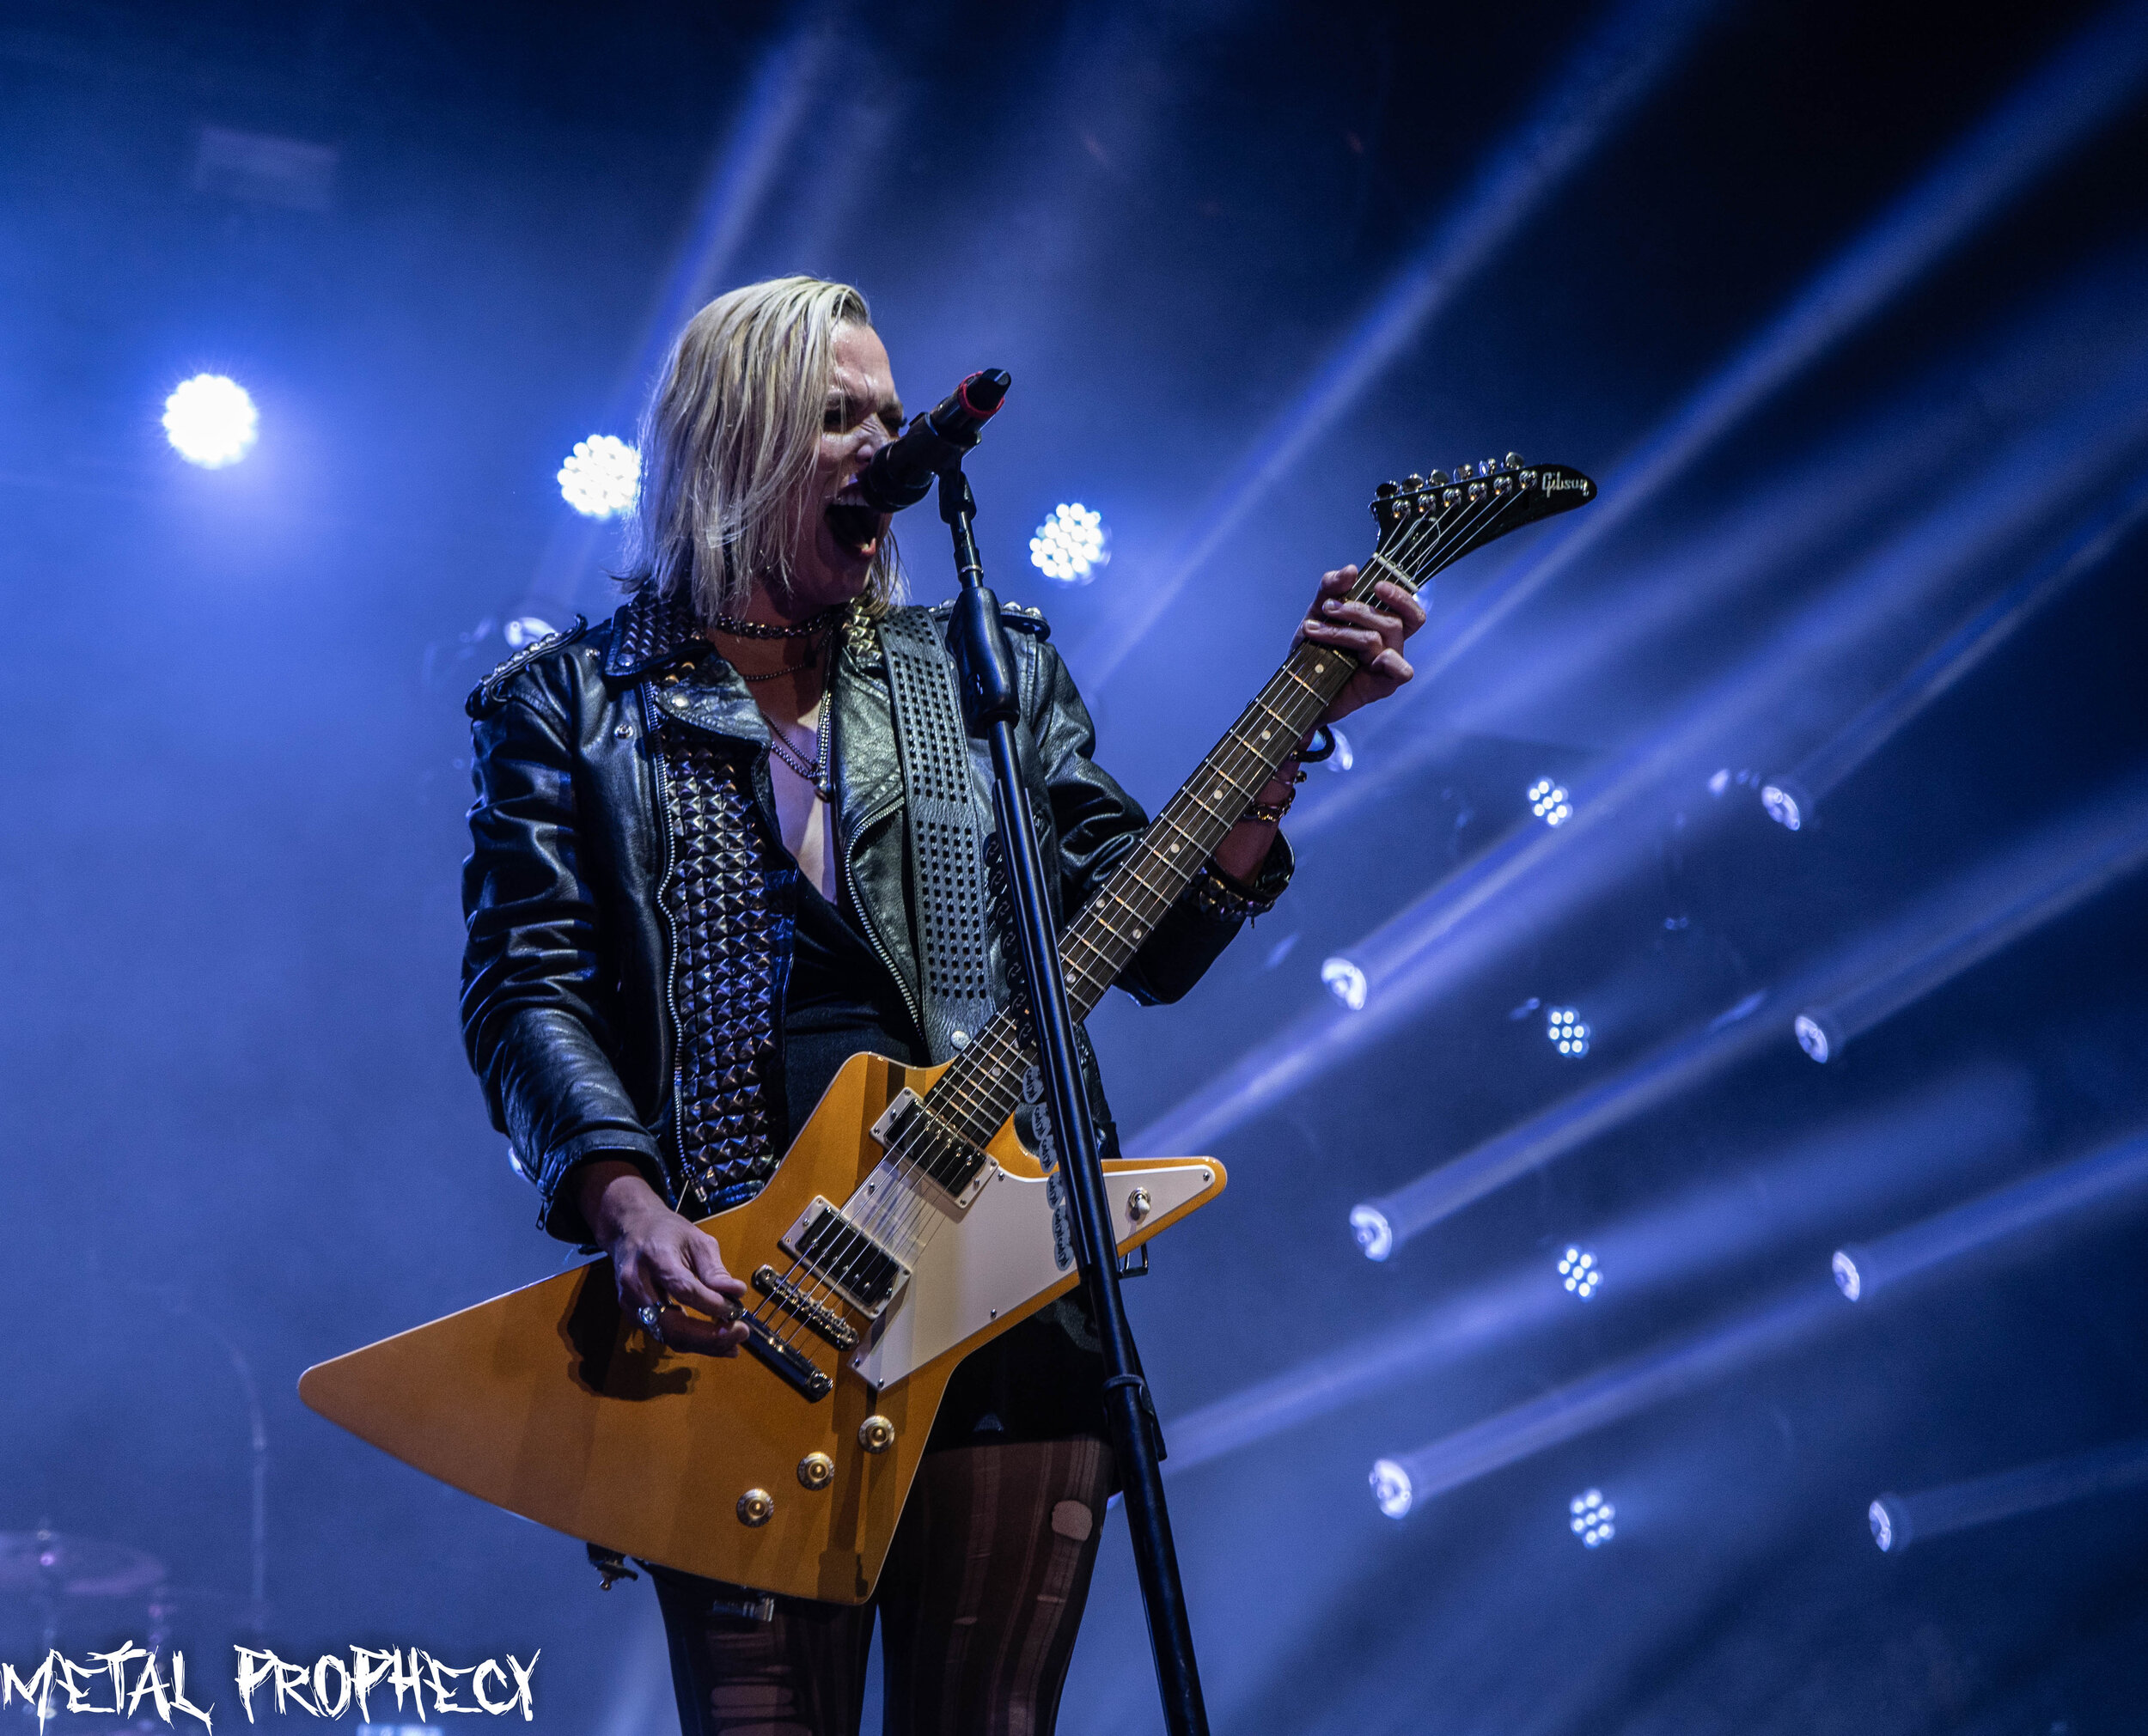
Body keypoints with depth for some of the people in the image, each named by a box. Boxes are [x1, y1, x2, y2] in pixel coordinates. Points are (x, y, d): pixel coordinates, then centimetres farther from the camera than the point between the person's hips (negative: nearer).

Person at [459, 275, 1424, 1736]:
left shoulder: (996, 672, 16)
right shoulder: (567, 707, 10)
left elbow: (1152, 941, 9)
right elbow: (524, 986, -2)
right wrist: (627, 1205, -19)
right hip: (733, 1308, -2)